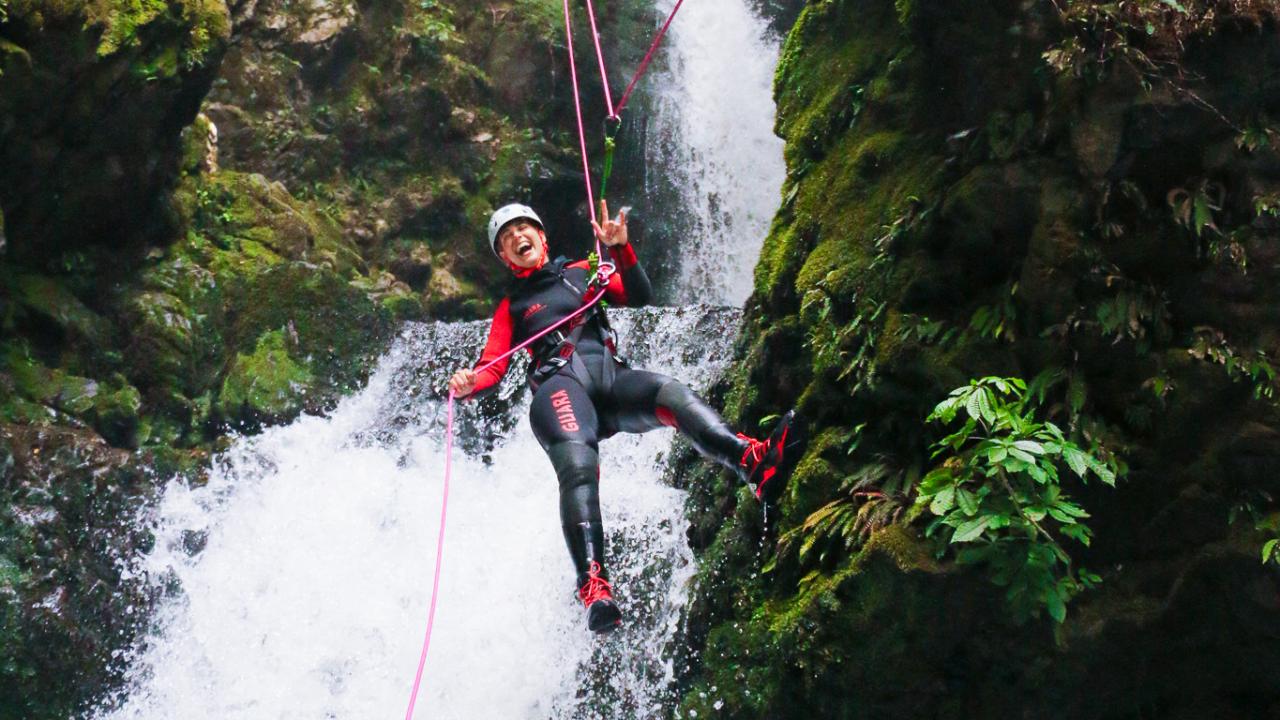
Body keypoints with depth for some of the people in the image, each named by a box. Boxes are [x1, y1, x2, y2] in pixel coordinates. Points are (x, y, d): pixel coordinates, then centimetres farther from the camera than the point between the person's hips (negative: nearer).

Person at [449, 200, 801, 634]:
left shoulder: (582, 272, 30)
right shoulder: (510, 307, 28)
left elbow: (640, 297, 16)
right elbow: (493, 369, 15)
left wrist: (619, 248, 0)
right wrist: (468, 385, -9)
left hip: (612, 378, 1)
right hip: (560, 384, -1)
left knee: (670, 394, -33)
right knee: (578, 468, -34)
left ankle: (755, 463, -59)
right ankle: (594, 587, -52)